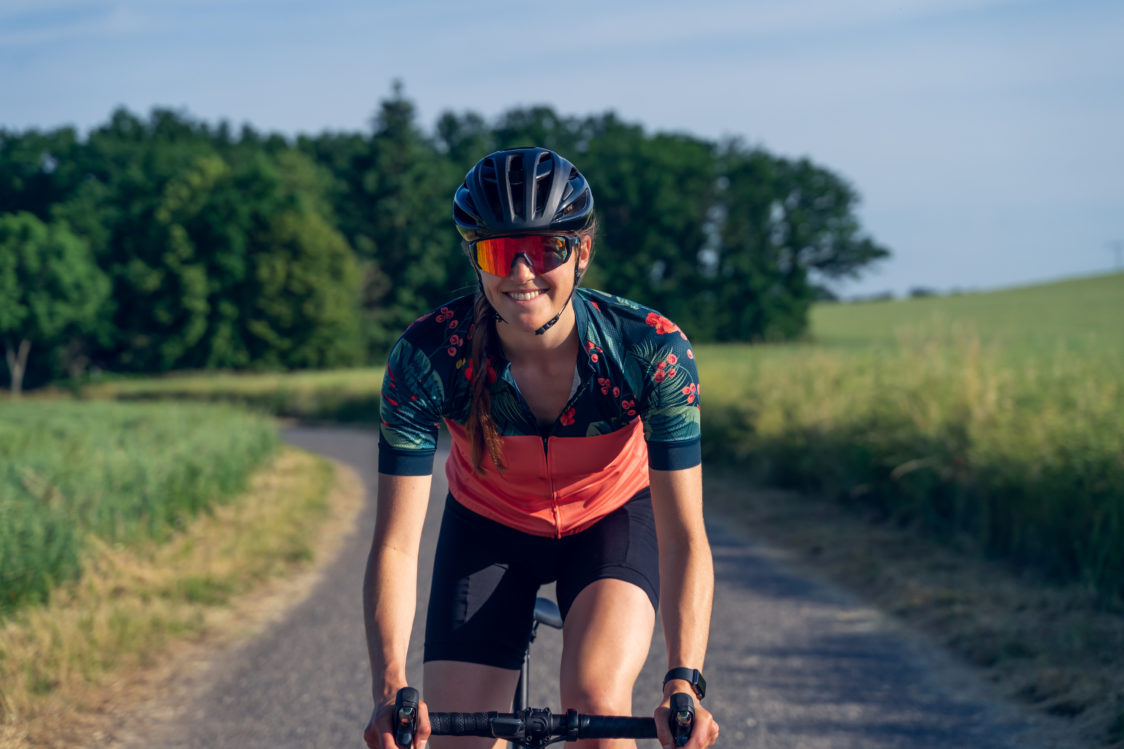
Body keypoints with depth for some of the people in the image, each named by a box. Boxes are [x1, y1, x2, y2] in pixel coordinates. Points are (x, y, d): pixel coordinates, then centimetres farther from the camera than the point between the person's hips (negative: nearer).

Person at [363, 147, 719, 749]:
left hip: (613, 518, -1)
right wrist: (390, 690, -44)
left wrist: (684, 682, -45)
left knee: (595, 700, -27)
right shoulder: (426, 357, -30)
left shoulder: (652, 350, -31)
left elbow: (683, 537, -30)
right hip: (488, 525, 1)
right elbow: (396, 544, -29)